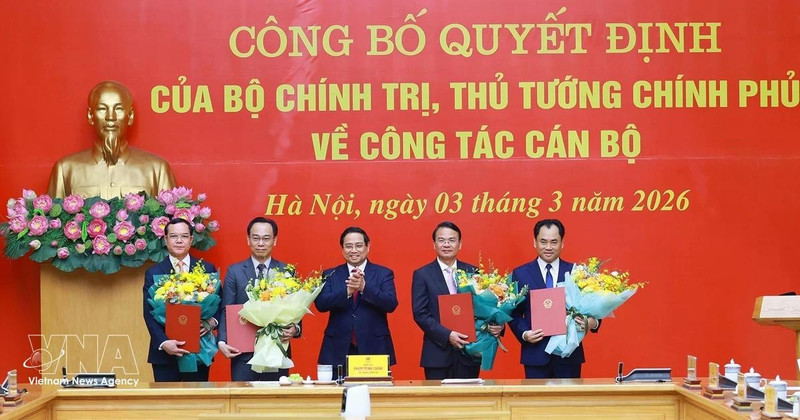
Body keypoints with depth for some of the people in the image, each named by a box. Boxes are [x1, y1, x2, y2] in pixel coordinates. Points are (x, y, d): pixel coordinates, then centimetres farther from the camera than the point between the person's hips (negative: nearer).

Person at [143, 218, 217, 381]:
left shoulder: (208, 269, 8)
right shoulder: (153, 273, 5)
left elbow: (219, 304, 9)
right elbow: (149, 313, -1)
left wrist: (212, 322, -13)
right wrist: (163, 342, -16)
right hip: (165, 353, -1)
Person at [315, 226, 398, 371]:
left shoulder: (384, 274, 7)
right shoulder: (330, 275, 11)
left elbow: (391, 304, -7)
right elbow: (320, 304, -4)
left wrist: (364, 287, -20)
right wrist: (347, 291, -19)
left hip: (373, 349, -1)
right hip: (338, 352, 1)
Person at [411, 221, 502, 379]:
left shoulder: (473, 272, 9)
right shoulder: (422, 275, 2)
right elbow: (420, 314, -5)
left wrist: (495, 326, -13)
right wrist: (447, 335, -16)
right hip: (438, 354, -2)